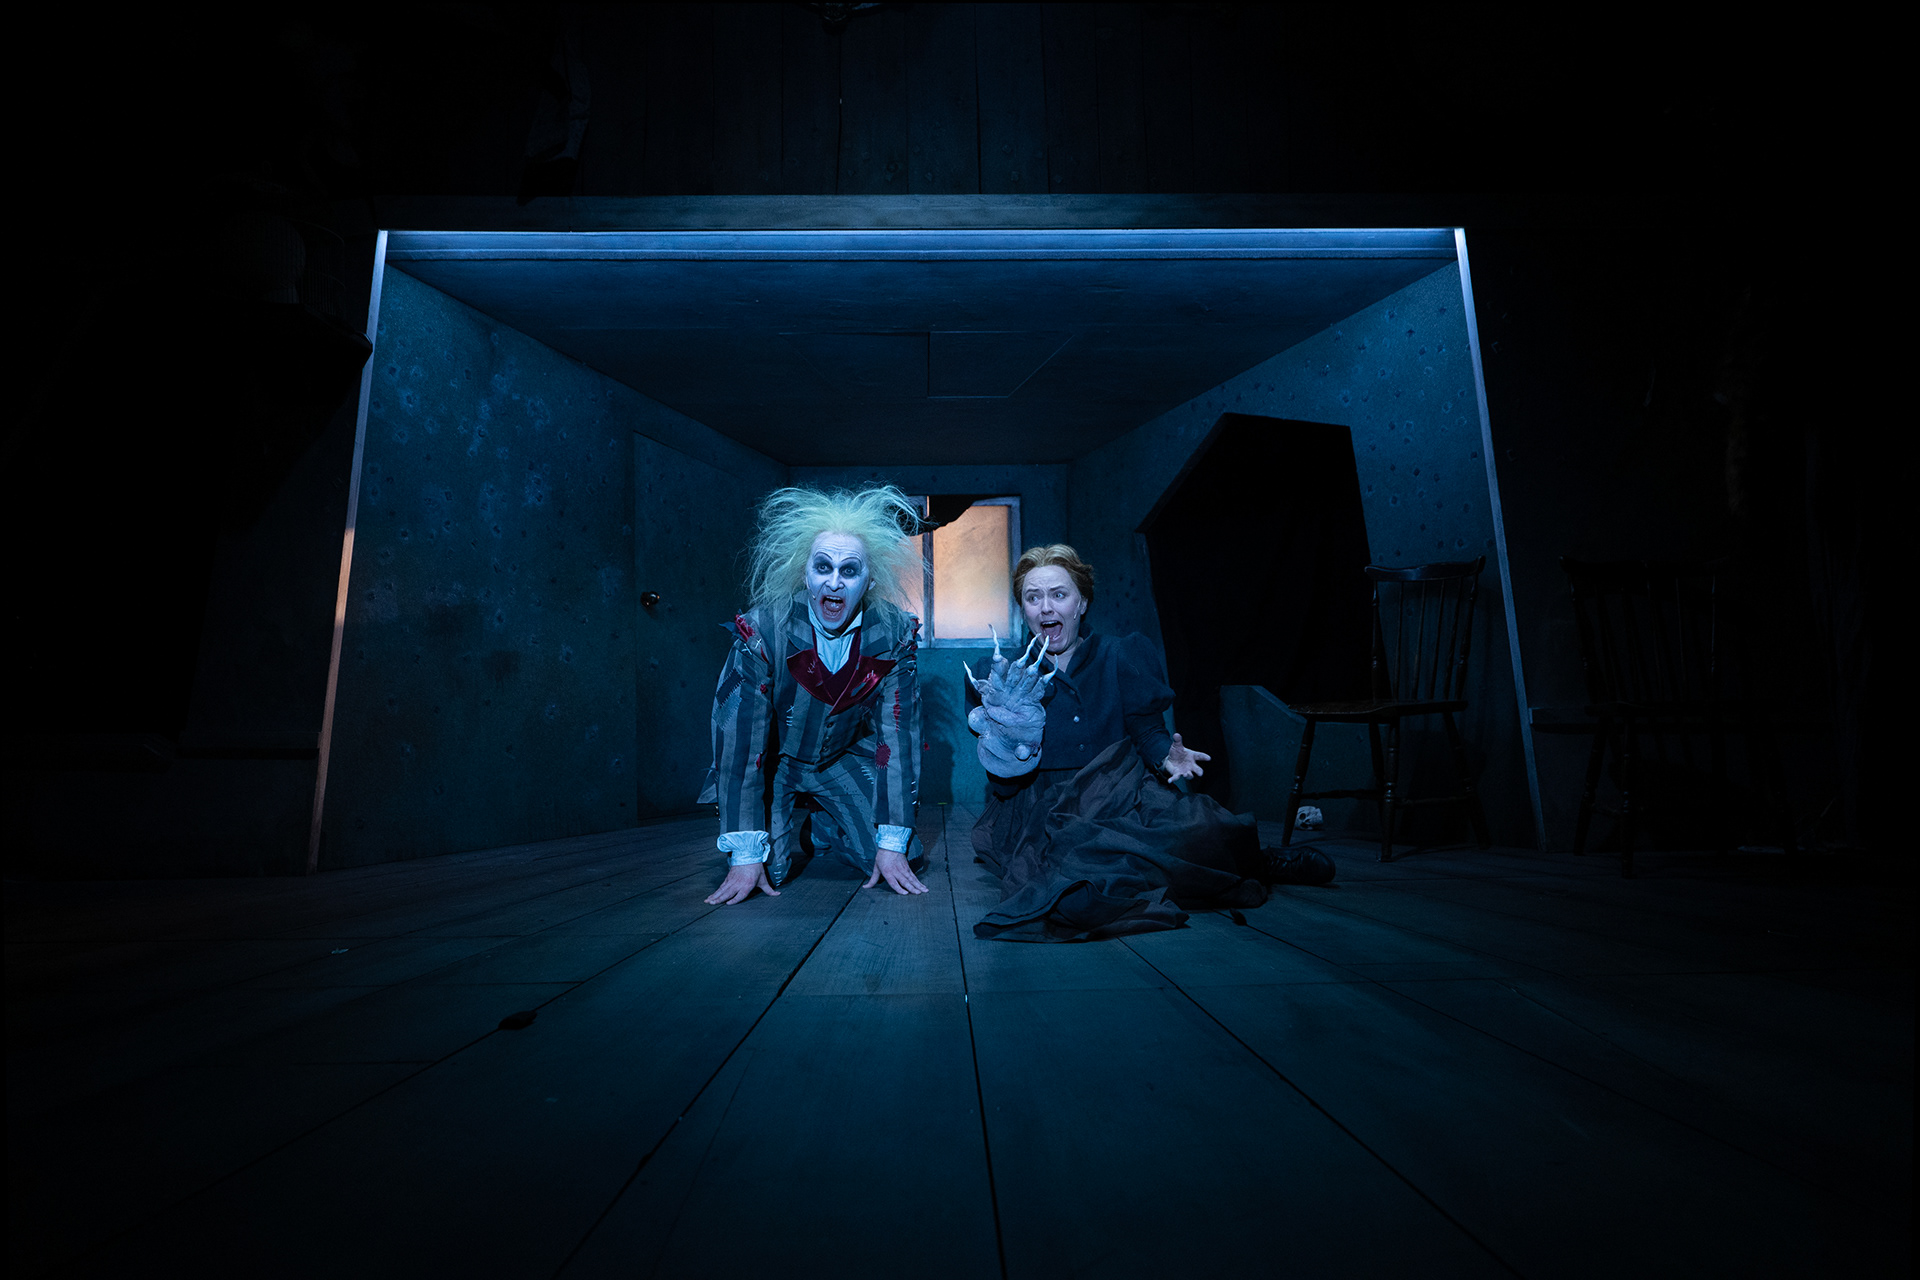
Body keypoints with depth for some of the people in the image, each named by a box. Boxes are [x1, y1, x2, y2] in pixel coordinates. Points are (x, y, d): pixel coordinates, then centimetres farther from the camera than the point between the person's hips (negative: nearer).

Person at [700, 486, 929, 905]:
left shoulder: (893, 635, -20)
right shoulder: (762, 630, -27)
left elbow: (898, 735, -16)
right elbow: (737, 737, -26)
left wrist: (892, 844, -20)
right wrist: (744, 857, -30)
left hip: (846, 760, 2)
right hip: (774, 759, -2)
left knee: (893, 861, -9)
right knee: (769, 870, -19)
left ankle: (822, 827, 23)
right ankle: (791, 824, 19)